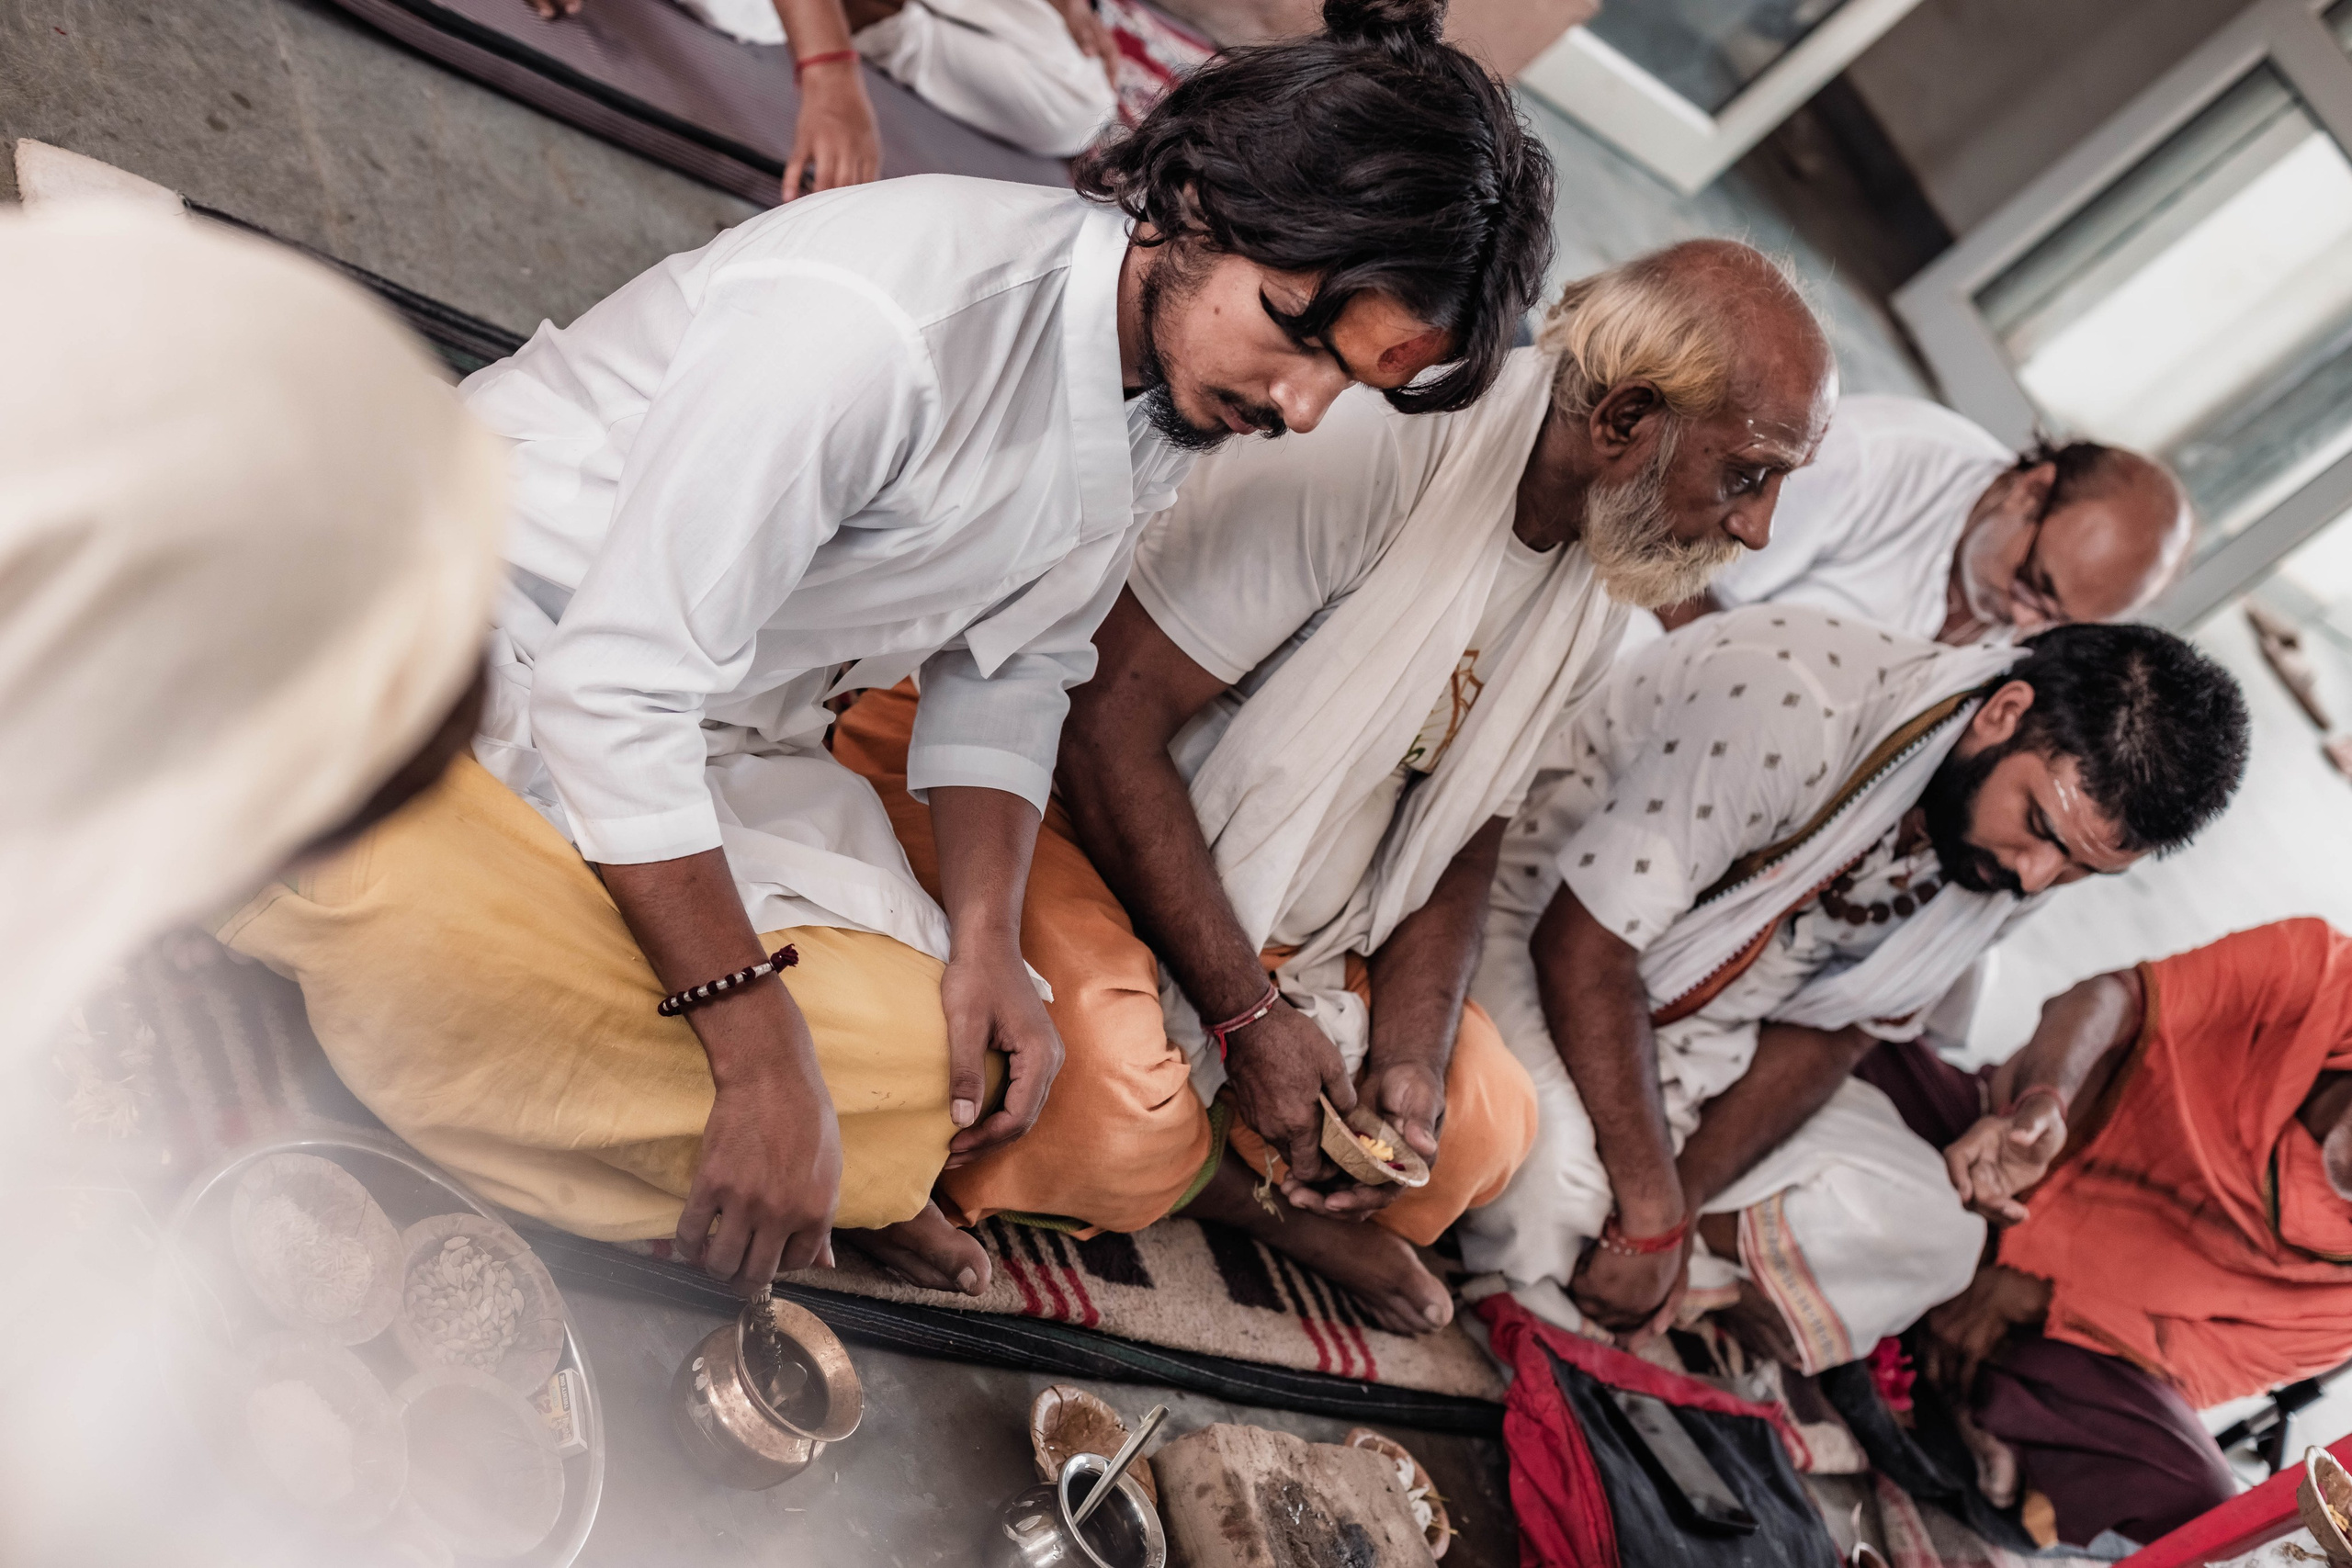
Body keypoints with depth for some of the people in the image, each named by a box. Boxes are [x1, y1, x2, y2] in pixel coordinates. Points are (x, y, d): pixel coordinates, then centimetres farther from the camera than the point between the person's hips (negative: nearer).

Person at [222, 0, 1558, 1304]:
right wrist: (763, 1056, -26)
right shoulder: (886, 316, -30)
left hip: (725, 757, 7)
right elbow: (611, 690, -28)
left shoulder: (1181, 398, -3)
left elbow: (1010, 671, 8)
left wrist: (983, 942, -8)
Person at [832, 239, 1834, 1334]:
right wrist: (1250, 1017, -23)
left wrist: (1409, 1060, -9)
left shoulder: (1596, 594, 0)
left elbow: (1461, 836, 8)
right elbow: (1113, 723, -26)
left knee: (1485, 1123, -2)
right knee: (1117, 1117, -31)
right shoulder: (1364, 446, -27)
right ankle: (1280, 1207, 1)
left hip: (1276, 935, 7)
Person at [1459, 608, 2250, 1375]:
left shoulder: (2013, 866, -8)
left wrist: (1683, 1205, -16)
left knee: (1928, 1233, -7)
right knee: (1560, 1171, -38)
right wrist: (1653, 1217, -25)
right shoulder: (1790, 702, -32)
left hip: (1704, 1044, 7)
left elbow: (1830, 1030, -2)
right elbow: (1582, 946, -28)